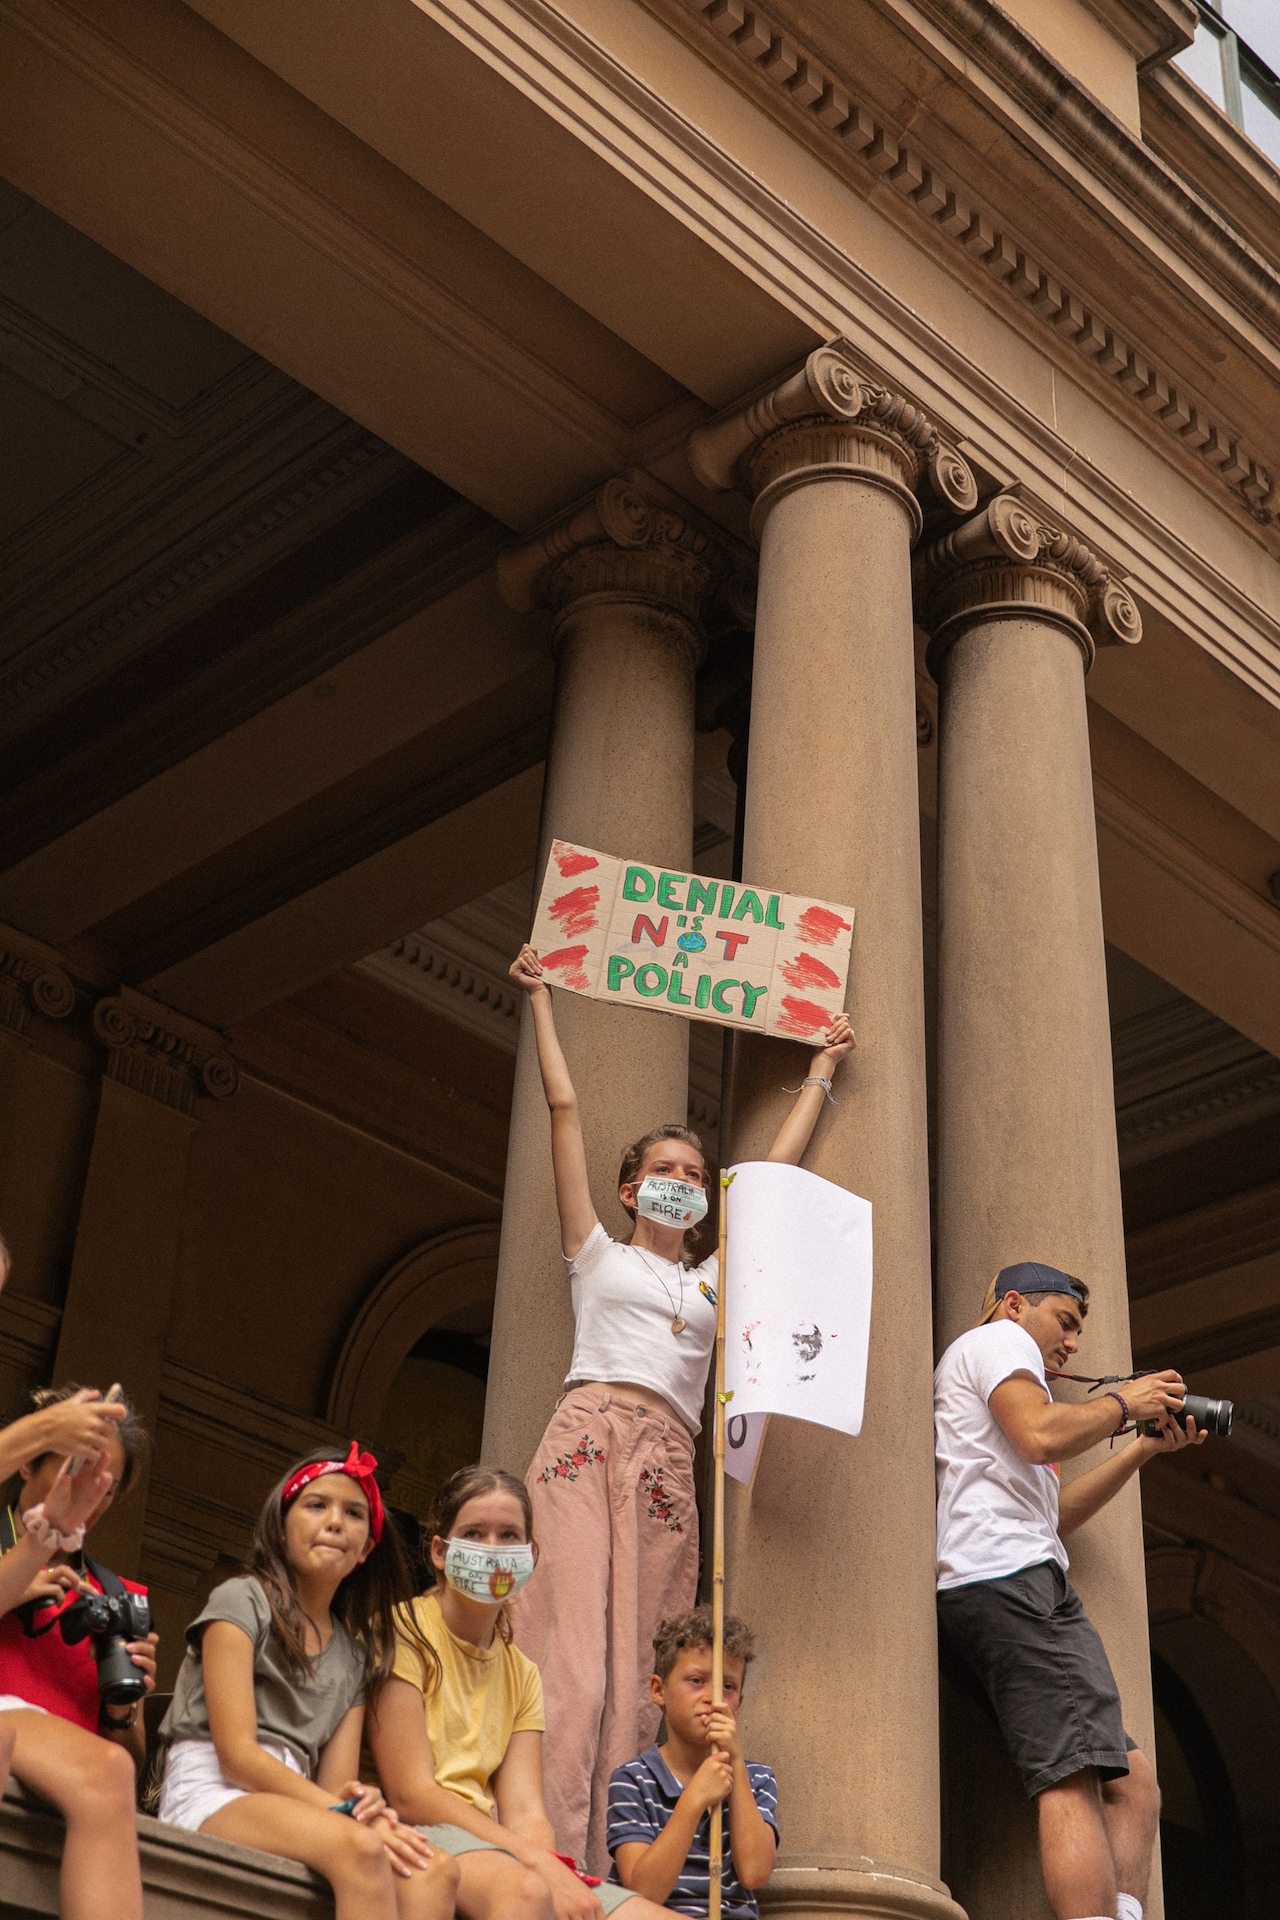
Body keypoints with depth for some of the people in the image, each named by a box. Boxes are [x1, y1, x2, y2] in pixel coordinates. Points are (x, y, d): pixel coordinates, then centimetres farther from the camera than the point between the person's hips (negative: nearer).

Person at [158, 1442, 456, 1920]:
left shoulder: (355, 1654, 21)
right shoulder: (241, 1601, 3)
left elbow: (334, 1786, 11)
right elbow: (237, 1755, -9)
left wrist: (361, 1805, -15)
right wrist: (347, 1816, -19)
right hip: (210, 1799, -6)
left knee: (435, 1872, -26)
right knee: (359, 1847, -36)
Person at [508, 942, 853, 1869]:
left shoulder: (715, 1280, 26)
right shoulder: (597, 1255, 19)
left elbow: (780, 1169, 33)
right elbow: (564, 1106, 20)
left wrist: (821, 1073, 41)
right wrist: (541, 999, 22)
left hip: (667, 1462, 3)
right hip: (586, 1440, -3)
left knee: (638, 1673, -7)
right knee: (570, 1651, -17)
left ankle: (607, 1876, -12)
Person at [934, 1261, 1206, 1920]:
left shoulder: (980, 1357, 35)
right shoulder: (999, 1338, 6)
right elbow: (1040, 1436, -14)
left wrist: (1146, 1448, 27)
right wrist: (1122, 1404, 3)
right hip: (1008, 1576, -10)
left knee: (1130, 1782, 2)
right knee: (1076, 1778, -22)